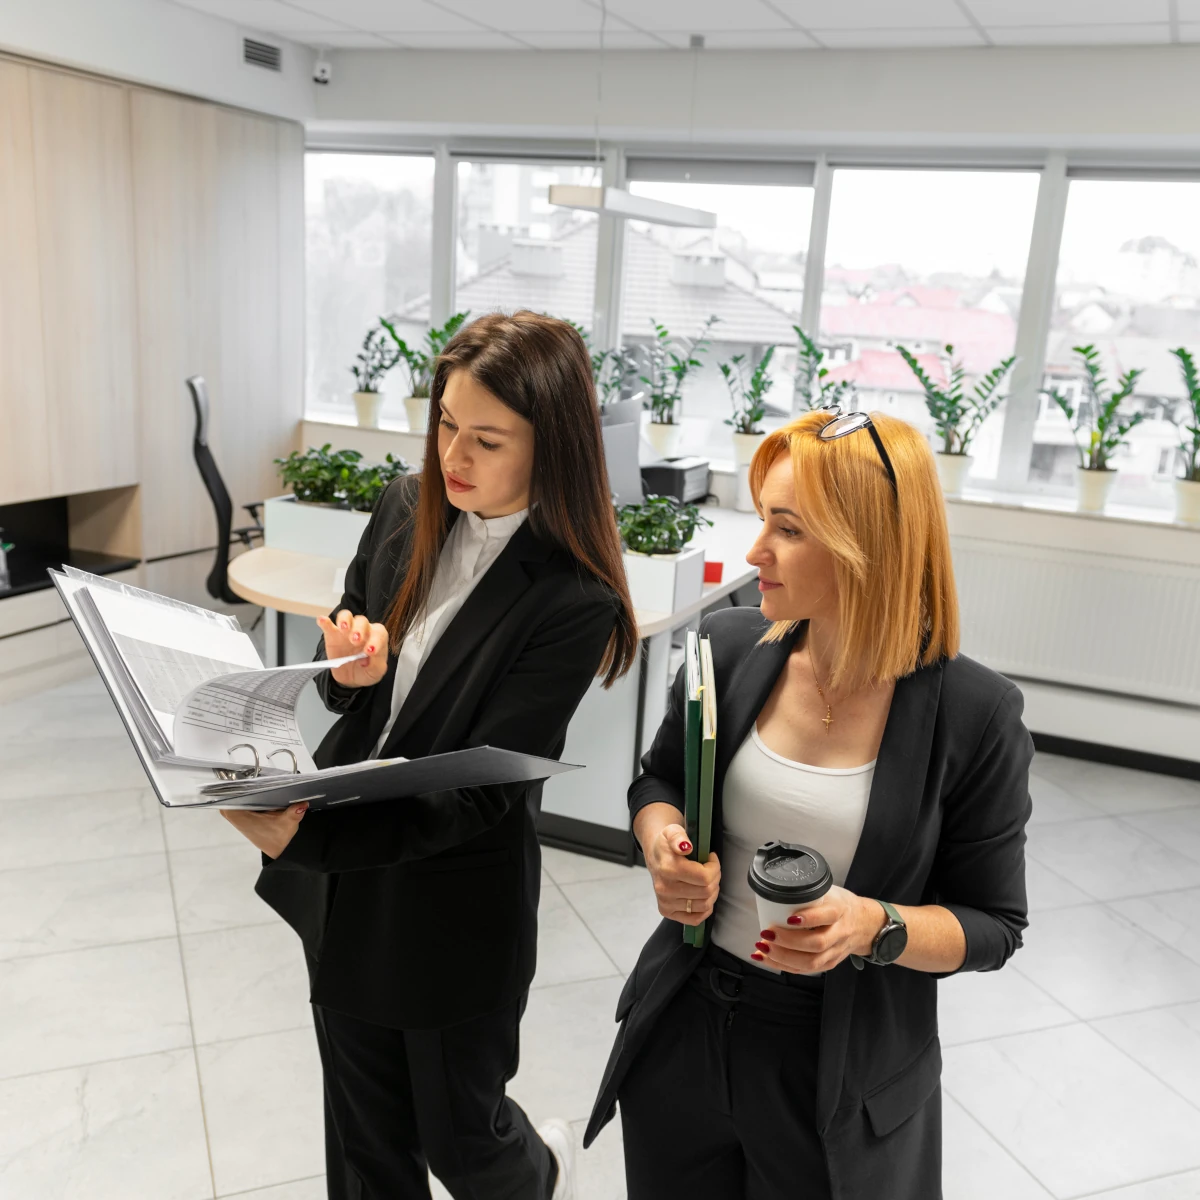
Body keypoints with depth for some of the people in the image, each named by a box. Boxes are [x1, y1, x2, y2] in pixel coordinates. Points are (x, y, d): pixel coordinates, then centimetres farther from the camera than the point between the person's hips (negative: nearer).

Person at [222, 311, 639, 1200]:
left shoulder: (575, 601, -23)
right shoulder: (405, 513, -5)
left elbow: (477, 793, -24)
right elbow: (338, 689, 5)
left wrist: (302, 835, -33)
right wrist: (353, 672, -19)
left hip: (456, 909, -5)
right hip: (342, 887, 5)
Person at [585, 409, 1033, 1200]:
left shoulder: (974, 716, -18)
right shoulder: (730, 647, -8)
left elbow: (993, 924, -8)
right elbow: (658, 782, 8)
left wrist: (877, 928, -26)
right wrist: (662, 840, -14)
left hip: (840, 1072, -3)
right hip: (685, 1031, 4)